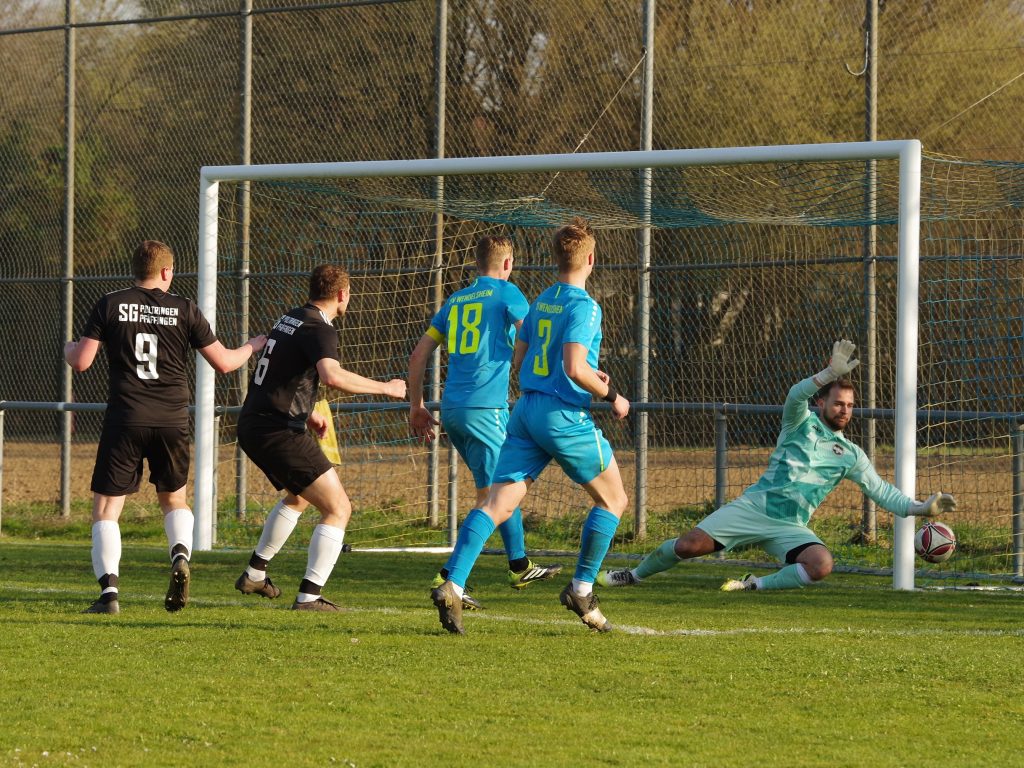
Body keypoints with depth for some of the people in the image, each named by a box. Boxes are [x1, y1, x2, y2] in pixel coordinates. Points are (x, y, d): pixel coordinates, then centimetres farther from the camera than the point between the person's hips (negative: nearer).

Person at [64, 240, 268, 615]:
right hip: (173, 420, 2)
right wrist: (255, 345, 28)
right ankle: (181, 554, -6)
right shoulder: (184, 309, 3)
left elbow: (82, 361, -2)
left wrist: (68, 348, 22)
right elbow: (224, 362, 7)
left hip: (125, 419, -2)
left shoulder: (110, 305, 1)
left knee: (106, 509, 3)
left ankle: (109, 588, -14)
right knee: (174, 499, 23)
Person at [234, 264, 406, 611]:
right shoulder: (319, 330, -14)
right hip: (279, 431, -10)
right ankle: (309, 596, -13)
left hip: (252, 426, 10)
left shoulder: (289, 319, 15)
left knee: (298, 496, 33)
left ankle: (254, 573, 38)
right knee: (338, 508, -5)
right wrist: (385, 388, -23)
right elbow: (332, 376, -33)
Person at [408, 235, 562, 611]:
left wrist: (416, 406, 23)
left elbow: (418, 355, 17)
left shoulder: (456, 300, 17)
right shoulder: (506, 294, -2)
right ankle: (450, 578, -15)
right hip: (485, 408, -7)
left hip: (452, 410, 7)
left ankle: (520, 566, 32)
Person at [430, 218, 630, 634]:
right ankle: (581, 589, 11)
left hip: (526, 409, 7)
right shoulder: (583, 306, -10)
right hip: (565, 415, -7)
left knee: (498, 503, -2)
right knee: (613, 498, 13)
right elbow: (575, 368, -22)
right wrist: (611, 395, -6)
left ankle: (452, 585, -18)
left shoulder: (540, 302, 15)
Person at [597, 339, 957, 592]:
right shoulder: (802, 423, 4)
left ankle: (757, 585, -10)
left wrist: (921, 507, -2)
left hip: (790, 527, 2)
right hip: (755, 506, -2)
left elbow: (881, 491, 12)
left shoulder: (851, 455, 12)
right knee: (689, 546, -12)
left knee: (821, 565, -30)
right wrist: (830, 374, -35)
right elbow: (795, 396, -19)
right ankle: (635, 574, 16)